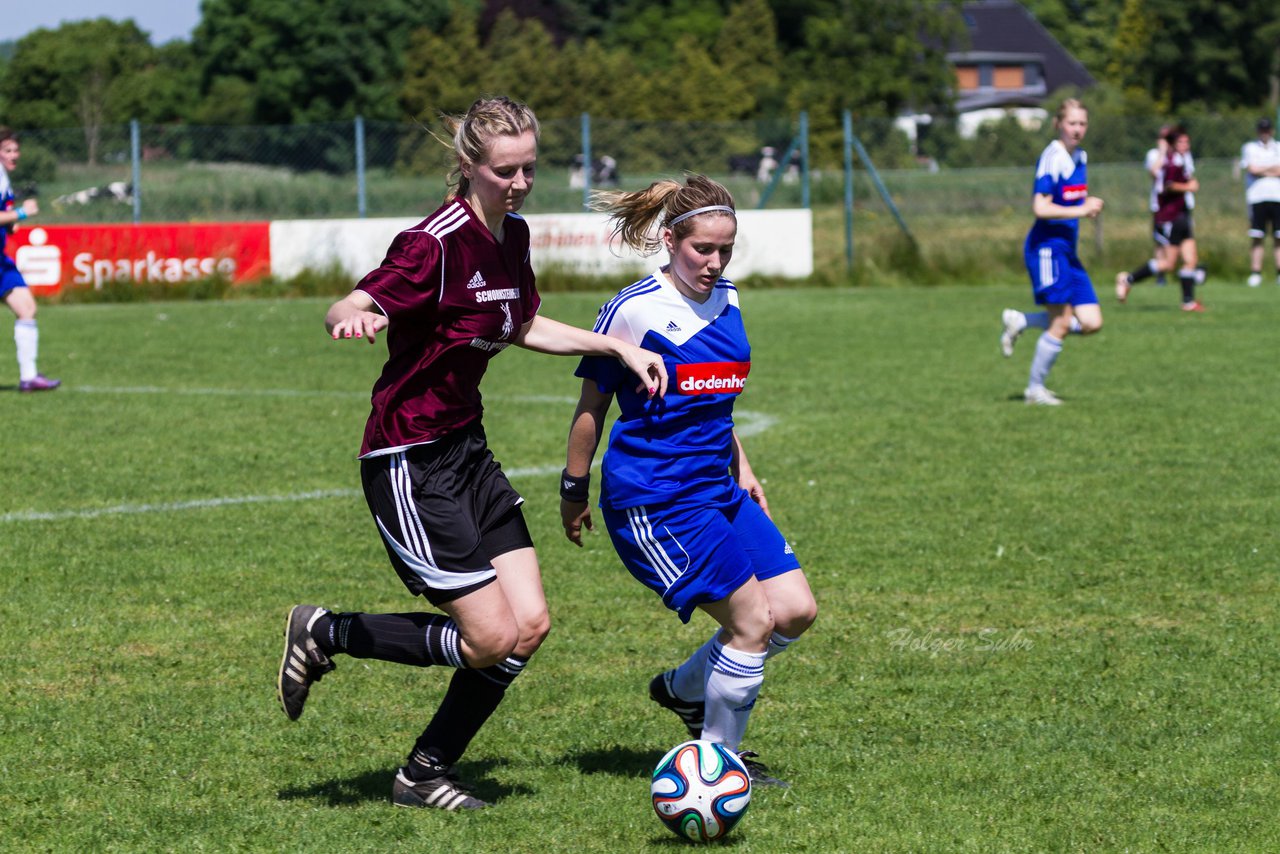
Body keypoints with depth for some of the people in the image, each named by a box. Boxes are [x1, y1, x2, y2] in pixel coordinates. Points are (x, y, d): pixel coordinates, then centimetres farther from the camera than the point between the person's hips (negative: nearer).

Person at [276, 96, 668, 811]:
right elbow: (350, 308, -27)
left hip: (467, 451, 9)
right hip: (409, 462, -9)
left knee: (530, 623, 0)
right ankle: (325, 634, 9)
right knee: (492, 636, -11)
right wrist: (355, 316, -51)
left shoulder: (513, 236, 7)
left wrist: (618, 347, 20)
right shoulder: (439, 242, -19)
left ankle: (428, 775, 14)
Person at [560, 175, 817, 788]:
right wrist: (574, 490, -1)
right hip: (651, 500, -8)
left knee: (795, 610, 0)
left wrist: (741, 469, 20)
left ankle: (682, 689, 23)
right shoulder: (634, 309, -12)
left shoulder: (725, 301, 10)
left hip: (717, 489, 8)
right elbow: (592, 406, -5)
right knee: (752, 620, -12)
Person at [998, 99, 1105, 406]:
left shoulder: (1080, 157, 12)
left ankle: (1019, 321, 16)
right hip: (1047, 247, -9)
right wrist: (1081, 210, -21)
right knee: (1061, 324, -6)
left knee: (1091, 323, 2)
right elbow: (1040, 208, -22)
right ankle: (1035, 390, 10)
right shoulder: (1052, 157, -15)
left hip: (1068, 251, 9)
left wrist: (1089, 206, 4)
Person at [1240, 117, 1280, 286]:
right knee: (1257, 238, -4)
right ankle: (1255, 273, -2)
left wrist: (1263, 171, -5)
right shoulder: (1249, 148, 10)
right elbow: (1251, 168, -6)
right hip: (1257, 198, -2)